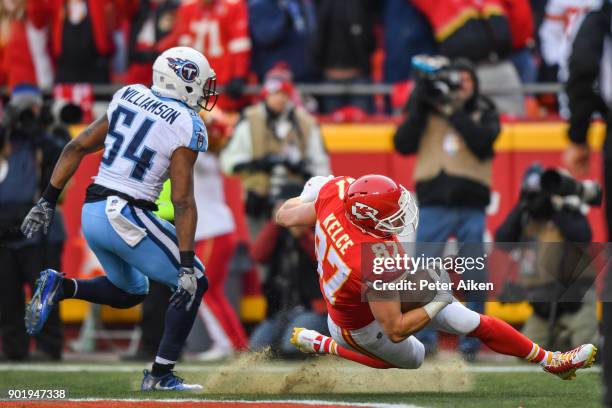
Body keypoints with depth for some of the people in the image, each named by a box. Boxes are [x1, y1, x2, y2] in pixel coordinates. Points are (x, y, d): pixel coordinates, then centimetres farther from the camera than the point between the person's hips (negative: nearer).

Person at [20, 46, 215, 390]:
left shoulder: (129, 100, 10)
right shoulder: (186, 128, -10)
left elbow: (77, 148, 10)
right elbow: (183, 202, -15)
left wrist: (48, 202, 15)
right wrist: (186, 265, -16)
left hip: (91, 213, 7)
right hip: (127, 218, -7)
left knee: (130, 292, 27)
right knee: (194, 284, 7)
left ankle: (61, 287, 3)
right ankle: (161, 375, -1)